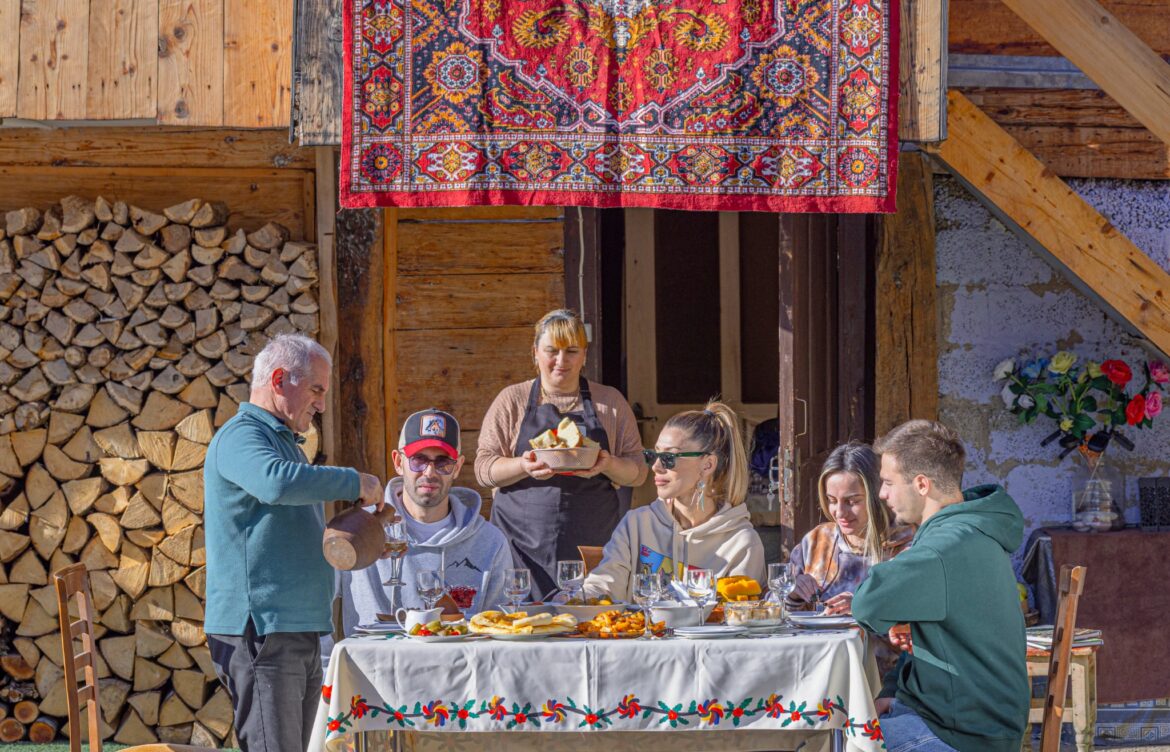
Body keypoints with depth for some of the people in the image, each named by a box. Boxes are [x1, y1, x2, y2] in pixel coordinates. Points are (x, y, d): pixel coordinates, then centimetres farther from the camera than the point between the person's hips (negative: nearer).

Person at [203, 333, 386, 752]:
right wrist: (355, 483, -19)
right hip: (258, 631, -10)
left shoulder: (286, 442, 24)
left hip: (300, 634, 10)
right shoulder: (240, 437, -8)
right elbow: (277, 482, -32)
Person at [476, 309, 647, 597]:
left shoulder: (611, 403, 12)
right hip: (523, 543, -1)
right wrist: (524, 466, -14)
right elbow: (484, 469, 6)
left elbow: (638, 471, 11)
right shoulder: (511, 401, 10)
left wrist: (608, 465, -11)